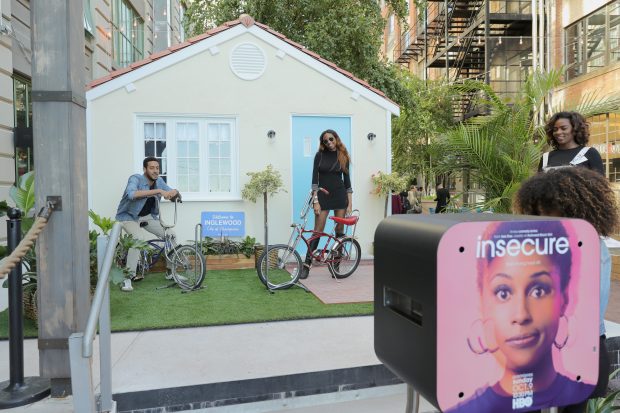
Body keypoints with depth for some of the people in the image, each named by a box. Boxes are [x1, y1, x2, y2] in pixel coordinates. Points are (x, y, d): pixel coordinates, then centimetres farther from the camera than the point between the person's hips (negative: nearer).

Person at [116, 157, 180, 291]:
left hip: (147, 216, 6)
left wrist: (174, 192, -27)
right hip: (129, 216, -6)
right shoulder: (136, 179, -24)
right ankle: (128, 278, -23)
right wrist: (158, 191, -47)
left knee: (171, 235, -5)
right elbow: (131, 194, -45)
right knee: (137, 238, -33)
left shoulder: (159, 181, -5)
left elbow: (172, 194, 0)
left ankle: (171, 271, 10)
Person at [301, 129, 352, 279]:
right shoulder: (320, 155, 1)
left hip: (340, 195, 2)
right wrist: (315, 201, -12)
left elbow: (347, 180, 7)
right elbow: (315, 178, -4)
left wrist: (350, 203, 1)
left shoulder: (343, 156, 6)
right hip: (323, 195, -2)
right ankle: (306, 265, 0)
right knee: (318, 231, -5)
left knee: (340, 230, 4)